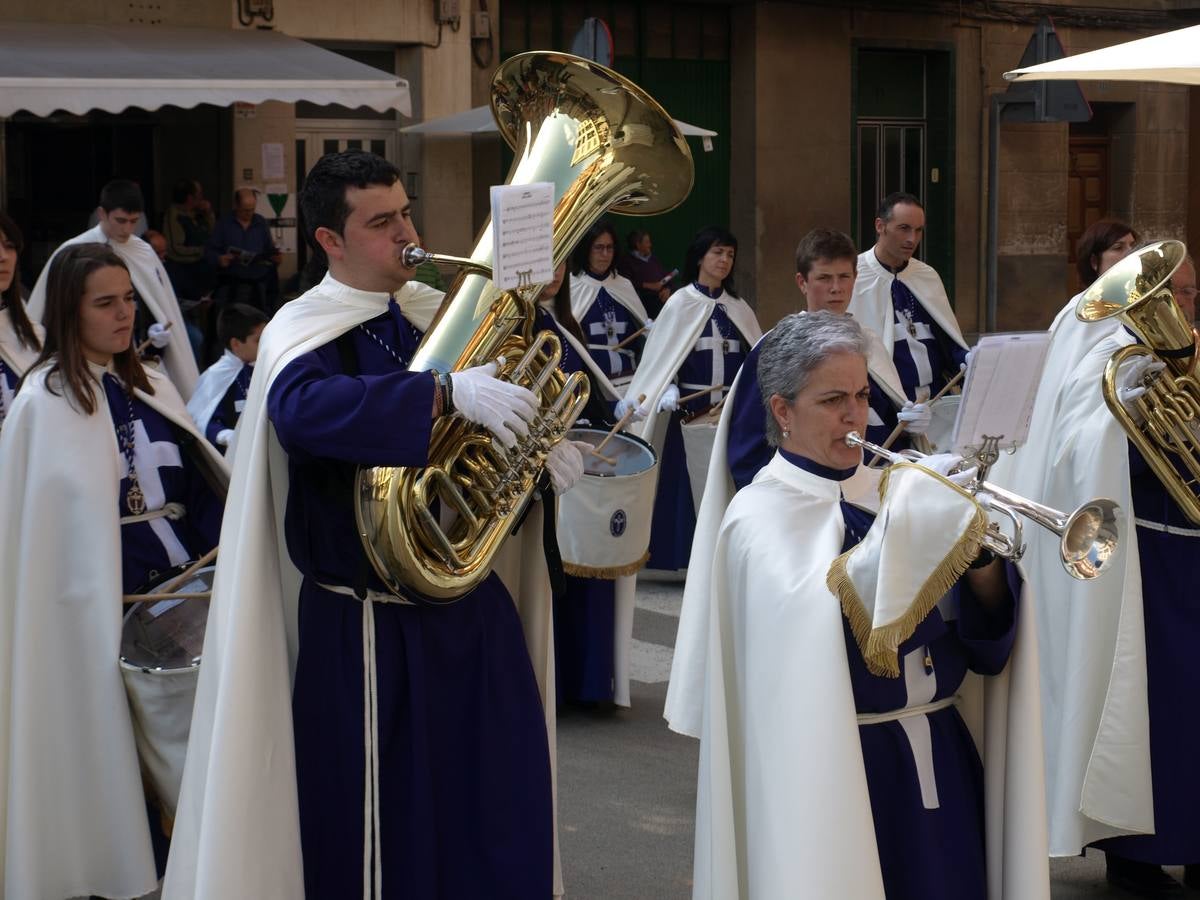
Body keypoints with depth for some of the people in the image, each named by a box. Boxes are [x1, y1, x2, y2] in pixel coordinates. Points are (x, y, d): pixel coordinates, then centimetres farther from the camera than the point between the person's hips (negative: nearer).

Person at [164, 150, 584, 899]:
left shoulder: (438, 314, 8)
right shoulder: (306, 330, -11)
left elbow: (519, 386, 17)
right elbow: (303, 405, -34)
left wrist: (545, 442, -6)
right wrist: (449, 392, -41)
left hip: (471, 603, 6)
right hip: (370, 627, -6)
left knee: (502, 816, 13)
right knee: (385, 835, 4)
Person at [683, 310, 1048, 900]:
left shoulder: (889, 490, 9)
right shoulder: (758, 517, -6)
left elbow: (988, 629, 3)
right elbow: (813, 617, -27)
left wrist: (977, 549, -16)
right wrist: (913, 524, -30)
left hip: (938, 756, 5)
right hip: (836, 772, -5)